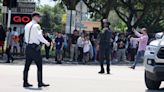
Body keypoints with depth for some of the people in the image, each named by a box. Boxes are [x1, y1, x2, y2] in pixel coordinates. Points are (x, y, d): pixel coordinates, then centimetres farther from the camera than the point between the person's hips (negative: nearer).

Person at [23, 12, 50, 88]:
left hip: (28, 46, 8)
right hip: (35, 47, -8)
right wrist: (46, 42, -10)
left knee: (27, 65, 8)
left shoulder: (27, 26, 15)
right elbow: (39, 36, -18)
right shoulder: (36, 26, -10)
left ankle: (25, 82, 9)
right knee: (39, 65, -2)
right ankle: (40, 83, -2)